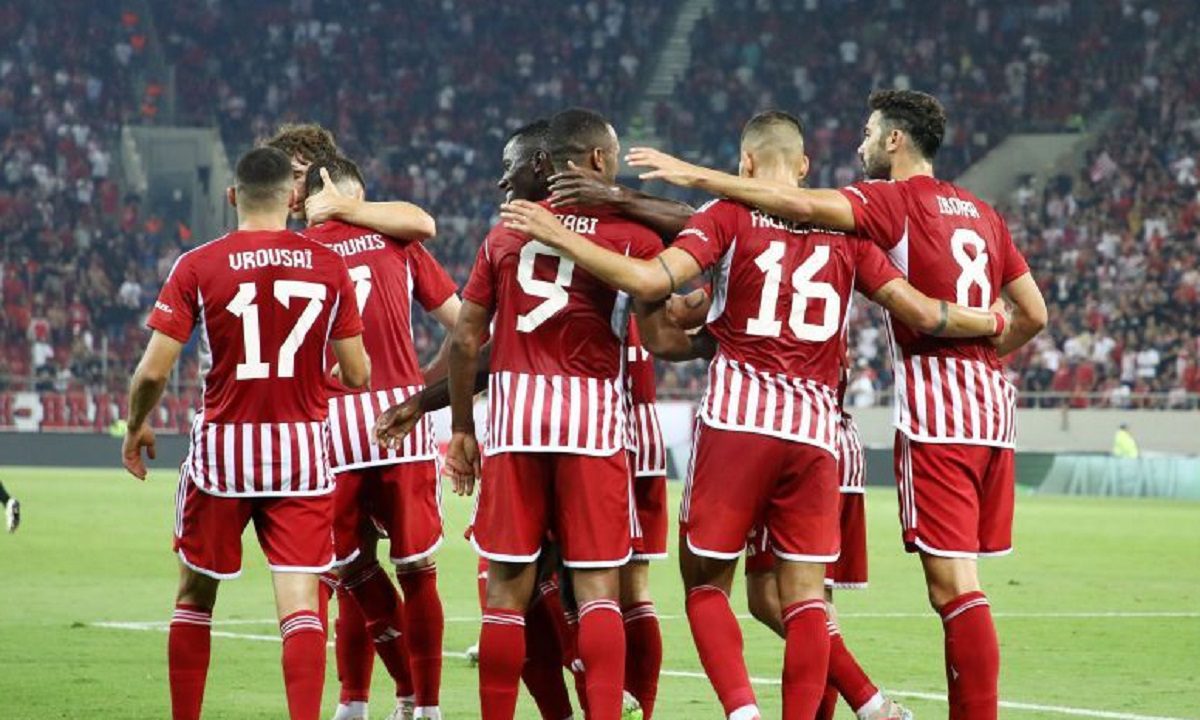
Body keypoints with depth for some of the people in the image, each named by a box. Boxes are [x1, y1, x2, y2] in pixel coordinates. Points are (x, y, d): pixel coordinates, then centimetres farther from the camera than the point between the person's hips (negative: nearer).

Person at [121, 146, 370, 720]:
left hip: (223, 445, -1)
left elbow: (153, 372, -8)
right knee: (300, 602, -3)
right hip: (302, 449, 1)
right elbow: (357, 374, 3)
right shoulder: (328, 267, -1)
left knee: (195, 595, 16)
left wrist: (135, 427, 11)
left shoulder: (197, 267, -6)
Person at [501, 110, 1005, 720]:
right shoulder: (843, 229, 13)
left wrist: (559, 237, -1)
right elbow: (922, 313, 12)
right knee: (805, 594, 5)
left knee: (705, 579, 6)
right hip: (815, 424, 3)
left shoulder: (729, 215, 3)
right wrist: (992, 323, 31)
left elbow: (651, 281, -11)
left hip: (738, 417, -3)